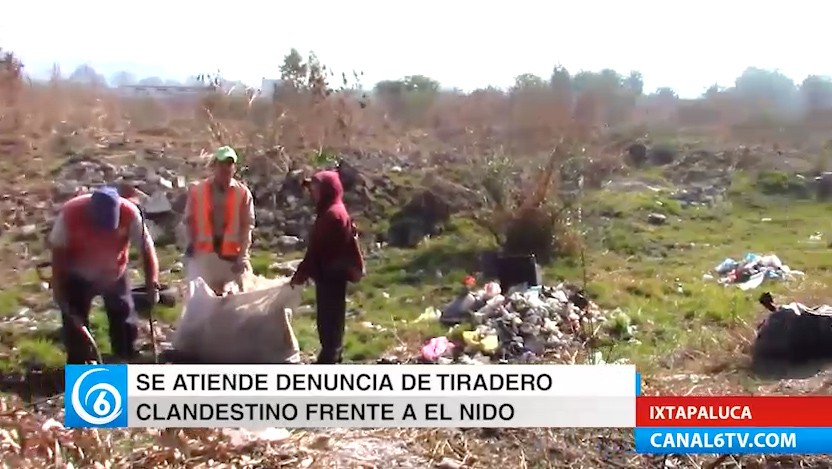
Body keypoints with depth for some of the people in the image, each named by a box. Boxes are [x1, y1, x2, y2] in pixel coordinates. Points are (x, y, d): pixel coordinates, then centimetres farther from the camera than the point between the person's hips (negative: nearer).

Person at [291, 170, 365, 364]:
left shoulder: (332, 214, -18)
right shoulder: (334, 212, 15)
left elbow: (318, 249, -20)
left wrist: (301, 273, -15)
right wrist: (304, 272, 18)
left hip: (330, 275, -10)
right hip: (332, 274, 10)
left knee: (329, 319, -4)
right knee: (330, 319, 16)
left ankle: (329, 359, 2)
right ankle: (332, 356, 25)